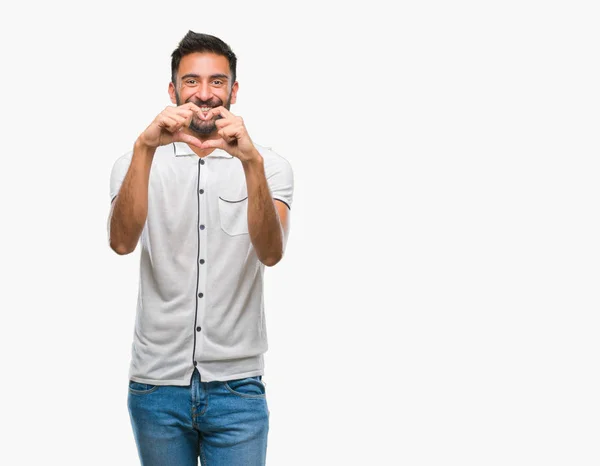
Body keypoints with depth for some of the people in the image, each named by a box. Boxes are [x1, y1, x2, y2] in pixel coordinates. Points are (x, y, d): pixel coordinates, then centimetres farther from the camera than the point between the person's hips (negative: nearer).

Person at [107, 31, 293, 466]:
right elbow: (122, 242, -17)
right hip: (156, 383, 1)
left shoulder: (270, 165, 1)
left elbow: (271, 252, -17)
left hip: (236, 385, -1)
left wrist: (251, 161, -31)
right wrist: (145, 148, -29)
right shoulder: (139, 163, 3)